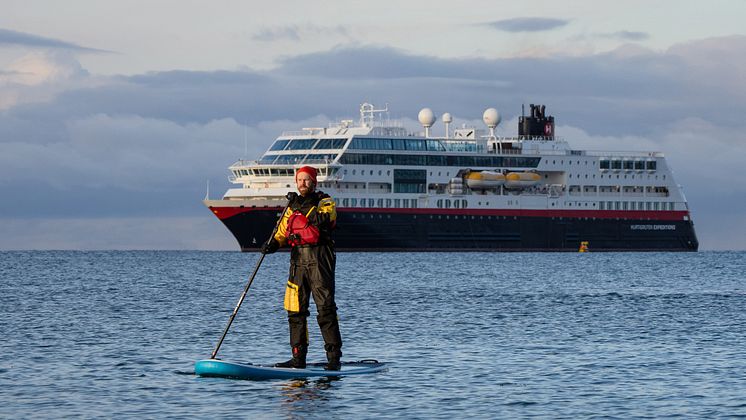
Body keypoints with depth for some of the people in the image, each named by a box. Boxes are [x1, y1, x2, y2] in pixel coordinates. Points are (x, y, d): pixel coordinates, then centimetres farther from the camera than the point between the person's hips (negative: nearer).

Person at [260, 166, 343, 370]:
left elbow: (323, 219, -16)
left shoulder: (325, 202, 5)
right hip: (298, 260, 6)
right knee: (295, 310, 3)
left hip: (319, 259, -6)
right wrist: (272, 244, -6)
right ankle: (298, 358, 9)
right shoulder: (292, 207, 20)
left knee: (325, 308, -11)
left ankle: (334, 358, -11)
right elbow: (282, 232, 14)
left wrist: (302, 206, -18)